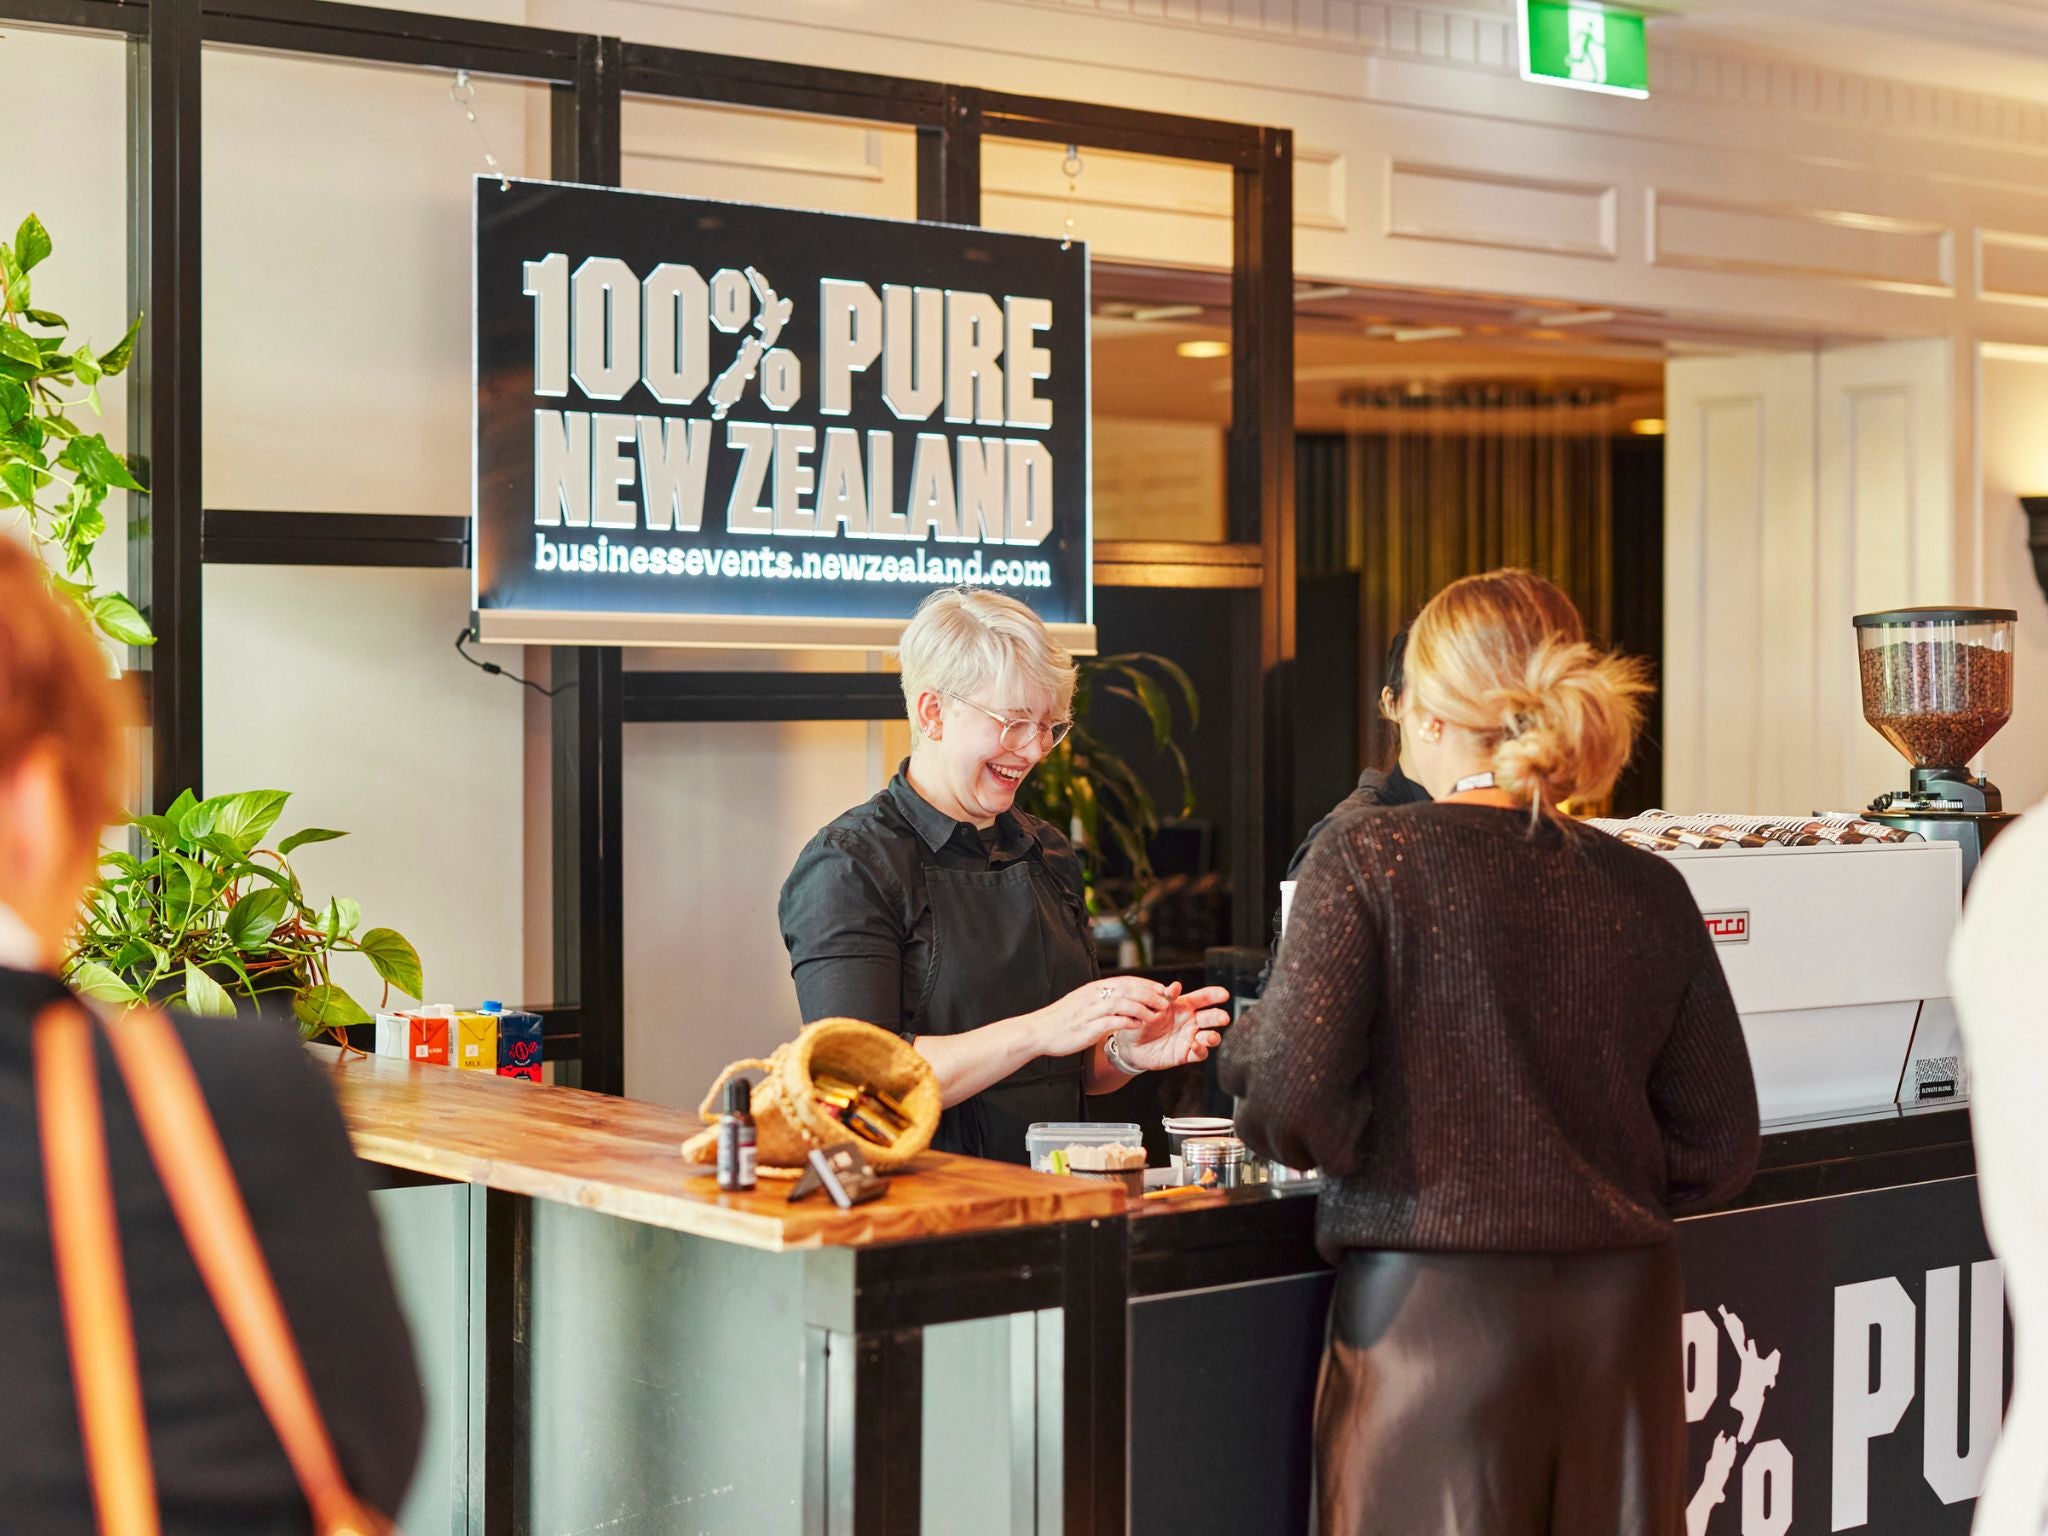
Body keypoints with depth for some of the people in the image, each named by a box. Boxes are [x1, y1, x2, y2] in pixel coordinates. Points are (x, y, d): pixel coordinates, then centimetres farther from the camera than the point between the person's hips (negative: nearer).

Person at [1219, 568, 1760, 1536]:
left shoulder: (1367, 861, -7)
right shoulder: (1649, 893, 5)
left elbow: (1292, 1103, -14)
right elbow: (1716, 1146, 8)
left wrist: (1244, 1044, 7)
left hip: (1435, 1310, -4)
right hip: (1622, 1310, 4)